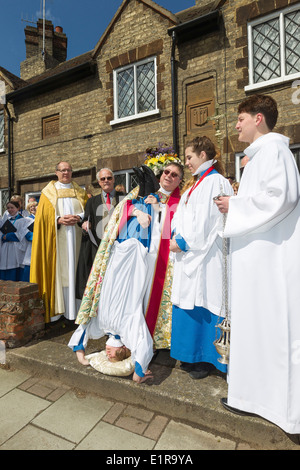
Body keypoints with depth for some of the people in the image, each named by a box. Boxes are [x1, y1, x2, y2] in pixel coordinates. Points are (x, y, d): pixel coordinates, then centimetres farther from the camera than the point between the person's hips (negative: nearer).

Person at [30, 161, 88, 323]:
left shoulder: (79, 191, 16)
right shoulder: (49, 192, 10)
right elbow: (43, 216, 1)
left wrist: (78, 217, -11)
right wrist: (59, 220, -15)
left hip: (75, 236, 2)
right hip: (56, 237, -1)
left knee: (73, 268, 1)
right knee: (58, 269, -3)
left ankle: (74, 308, 7)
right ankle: (57, 308, 5)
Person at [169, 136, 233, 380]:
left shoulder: (215, 181, -9)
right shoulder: (196, 184, 19)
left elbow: (206, 220, -17)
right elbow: (183, 216, 17)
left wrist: (184, 241, -14)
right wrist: (177, 235, 2)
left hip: (205, 254, -9)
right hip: (190, 251, 9)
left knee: (203, 302, -1)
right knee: (190, 301, 13)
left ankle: (207, 358, 17)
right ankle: (194, 355, 28)